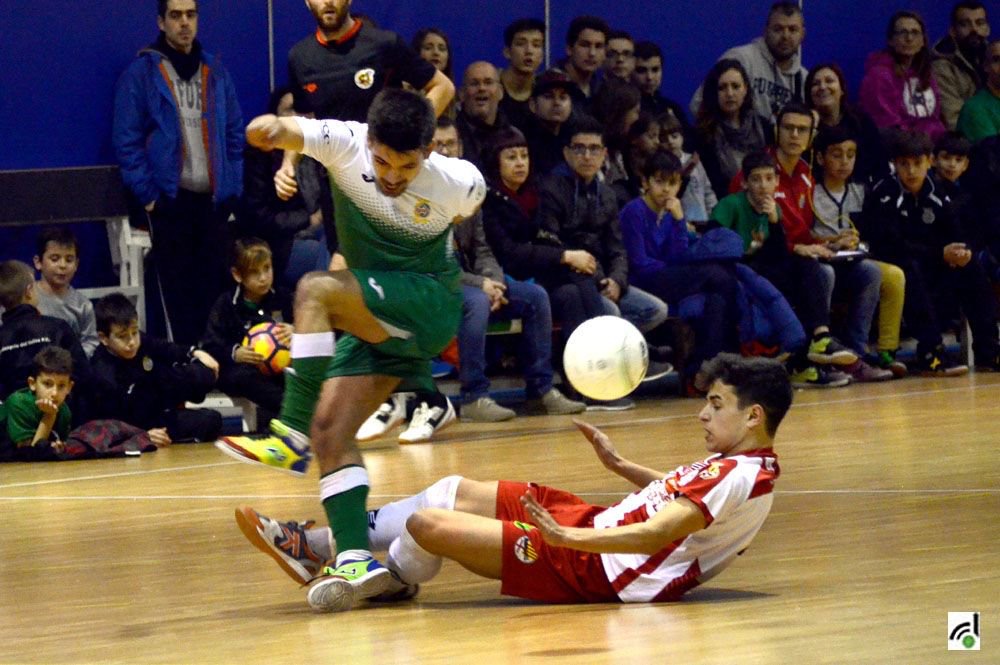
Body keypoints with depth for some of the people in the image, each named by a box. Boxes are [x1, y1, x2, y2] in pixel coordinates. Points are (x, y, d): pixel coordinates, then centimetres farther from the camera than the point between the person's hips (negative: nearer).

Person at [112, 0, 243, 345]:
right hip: (170, 199, -4)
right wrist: (147, 194, -10)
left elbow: (235, 134, 16)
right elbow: (127, 140, -4)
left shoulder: (215, 71, 13)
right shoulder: (141, 73, -1)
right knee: (177, 289, -2)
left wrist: (234, 188, 6)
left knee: (214, 285, 4)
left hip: (215, 198, 4)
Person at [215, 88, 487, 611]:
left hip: (429, 308, -5)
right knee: (331, 429, -12)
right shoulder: (344, 144, -14)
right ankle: (357, 560, -14)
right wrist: (274, 129, -57)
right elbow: (287, 133, -32)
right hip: (373, 322, 5)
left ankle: (291, 436, -29)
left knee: (315, 291, -28)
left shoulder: (458, 184, -16)